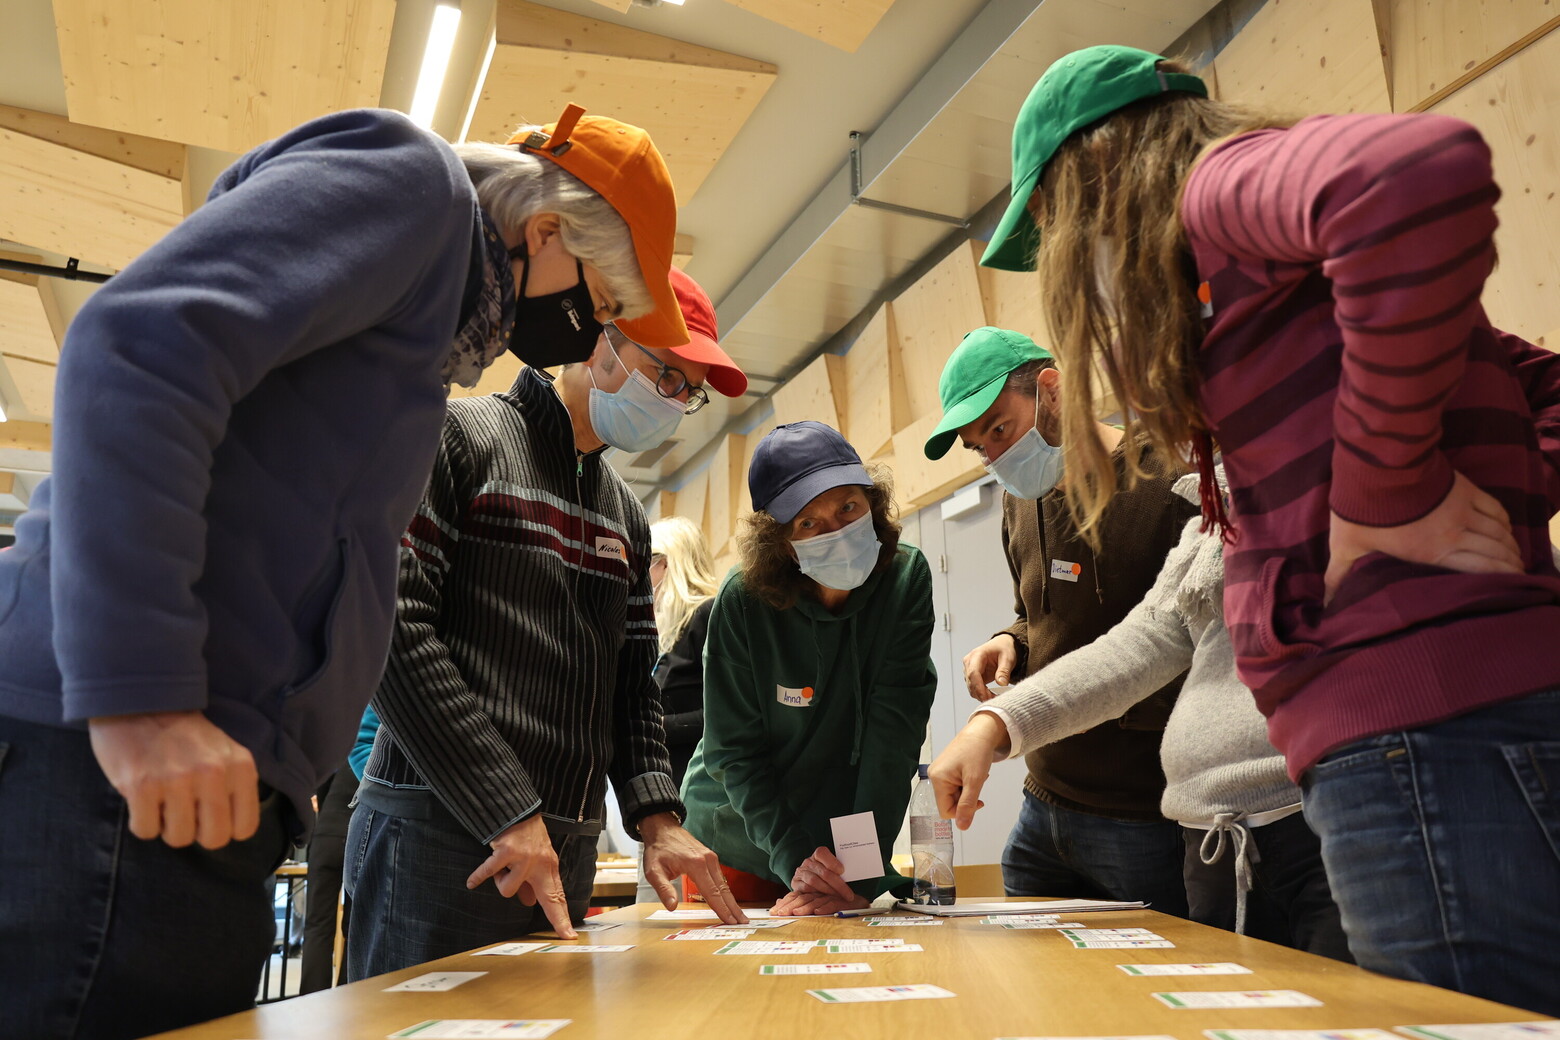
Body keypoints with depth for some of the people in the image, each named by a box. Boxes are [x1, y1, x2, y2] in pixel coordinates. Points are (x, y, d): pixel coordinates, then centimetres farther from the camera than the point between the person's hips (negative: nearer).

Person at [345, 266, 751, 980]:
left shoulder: (628, 517, 18)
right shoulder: (459, 436, -4)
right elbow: (393, 630, -14)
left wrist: (656, 818, -1)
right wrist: (508, 814, -18)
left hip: (567, 850, 7)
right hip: (438, 835, -6)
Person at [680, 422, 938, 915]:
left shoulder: (905, 576, -17)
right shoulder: (743, 599, -19)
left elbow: (894, 732, -19)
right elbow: (733, 750, -14)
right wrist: (793, 858, -24)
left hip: (847, 849, 1)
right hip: (738, 846, 0)